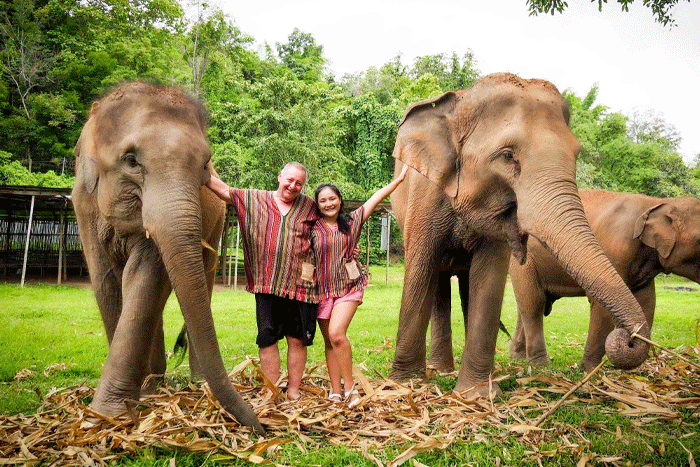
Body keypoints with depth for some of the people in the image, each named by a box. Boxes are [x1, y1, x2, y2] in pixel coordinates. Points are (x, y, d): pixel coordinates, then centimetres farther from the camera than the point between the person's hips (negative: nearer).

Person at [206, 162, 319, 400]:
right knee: (267, 339, 2)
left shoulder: (309, 206, 12)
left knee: (298, 339, 5)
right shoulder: (254, 199, 9)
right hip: (267, 284, 0)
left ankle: (293, 391, 17)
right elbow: (222, 189, 7)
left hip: (300, 285, 1)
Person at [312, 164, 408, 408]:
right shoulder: (312, 227, 0)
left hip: (349, 288, -1)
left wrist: (399, 178, 15)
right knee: (329, 341, 6)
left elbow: (377, 197, 9)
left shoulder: (352, 221, 4)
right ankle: (335, 392, 16)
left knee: (336, 333, -19)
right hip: (322, 289, 1)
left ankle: (349, 387, -7)